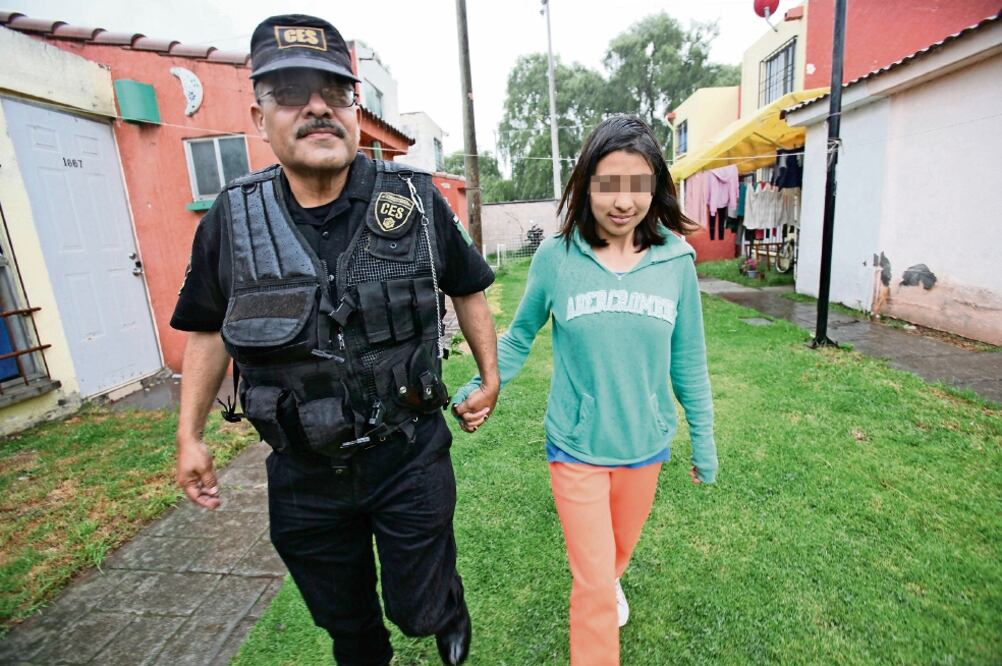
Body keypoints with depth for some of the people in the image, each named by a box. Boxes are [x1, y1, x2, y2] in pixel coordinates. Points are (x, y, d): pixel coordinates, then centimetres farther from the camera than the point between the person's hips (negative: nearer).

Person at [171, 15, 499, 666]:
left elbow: (468, 290, 4)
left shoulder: (415, 200, -9)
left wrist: (490, 377, 6)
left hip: (410, 457, -2)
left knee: (420, 608, 17)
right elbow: (209, 328, 8)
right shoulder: (233, 217, -5)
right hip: (303, 472, 3)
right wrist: (190, 435, 9)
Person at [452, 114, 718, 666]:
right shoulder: (555, 258, -14)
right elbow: (519, 337, -1)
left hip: (646, 444, 3)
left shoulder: (675, 261, -9)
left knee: (620, 548, 29)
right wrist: (478, 390, -13)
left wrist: (703, 437, 7)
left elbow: (687, 359, 1)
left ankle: (609, 583, 64)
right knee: (593, 585, 7)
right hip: (576, 448, -3)